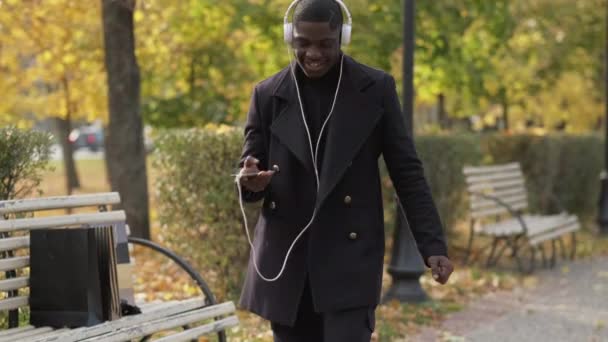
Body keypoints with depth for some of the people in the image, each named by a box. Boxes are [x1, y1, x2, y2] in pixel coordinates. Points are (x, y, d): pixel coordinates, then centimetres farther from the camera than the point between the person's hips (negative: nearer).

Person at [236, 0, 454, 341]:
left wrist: (433, 245, -7)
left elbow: (407, 172, 1)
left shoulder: (376, 89, -1)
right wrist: (252, 181, -18)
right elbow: (248, 177, 7)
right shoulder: (268, 94, 4)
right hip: (286, 260, 3)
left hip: (350, 258, -3)